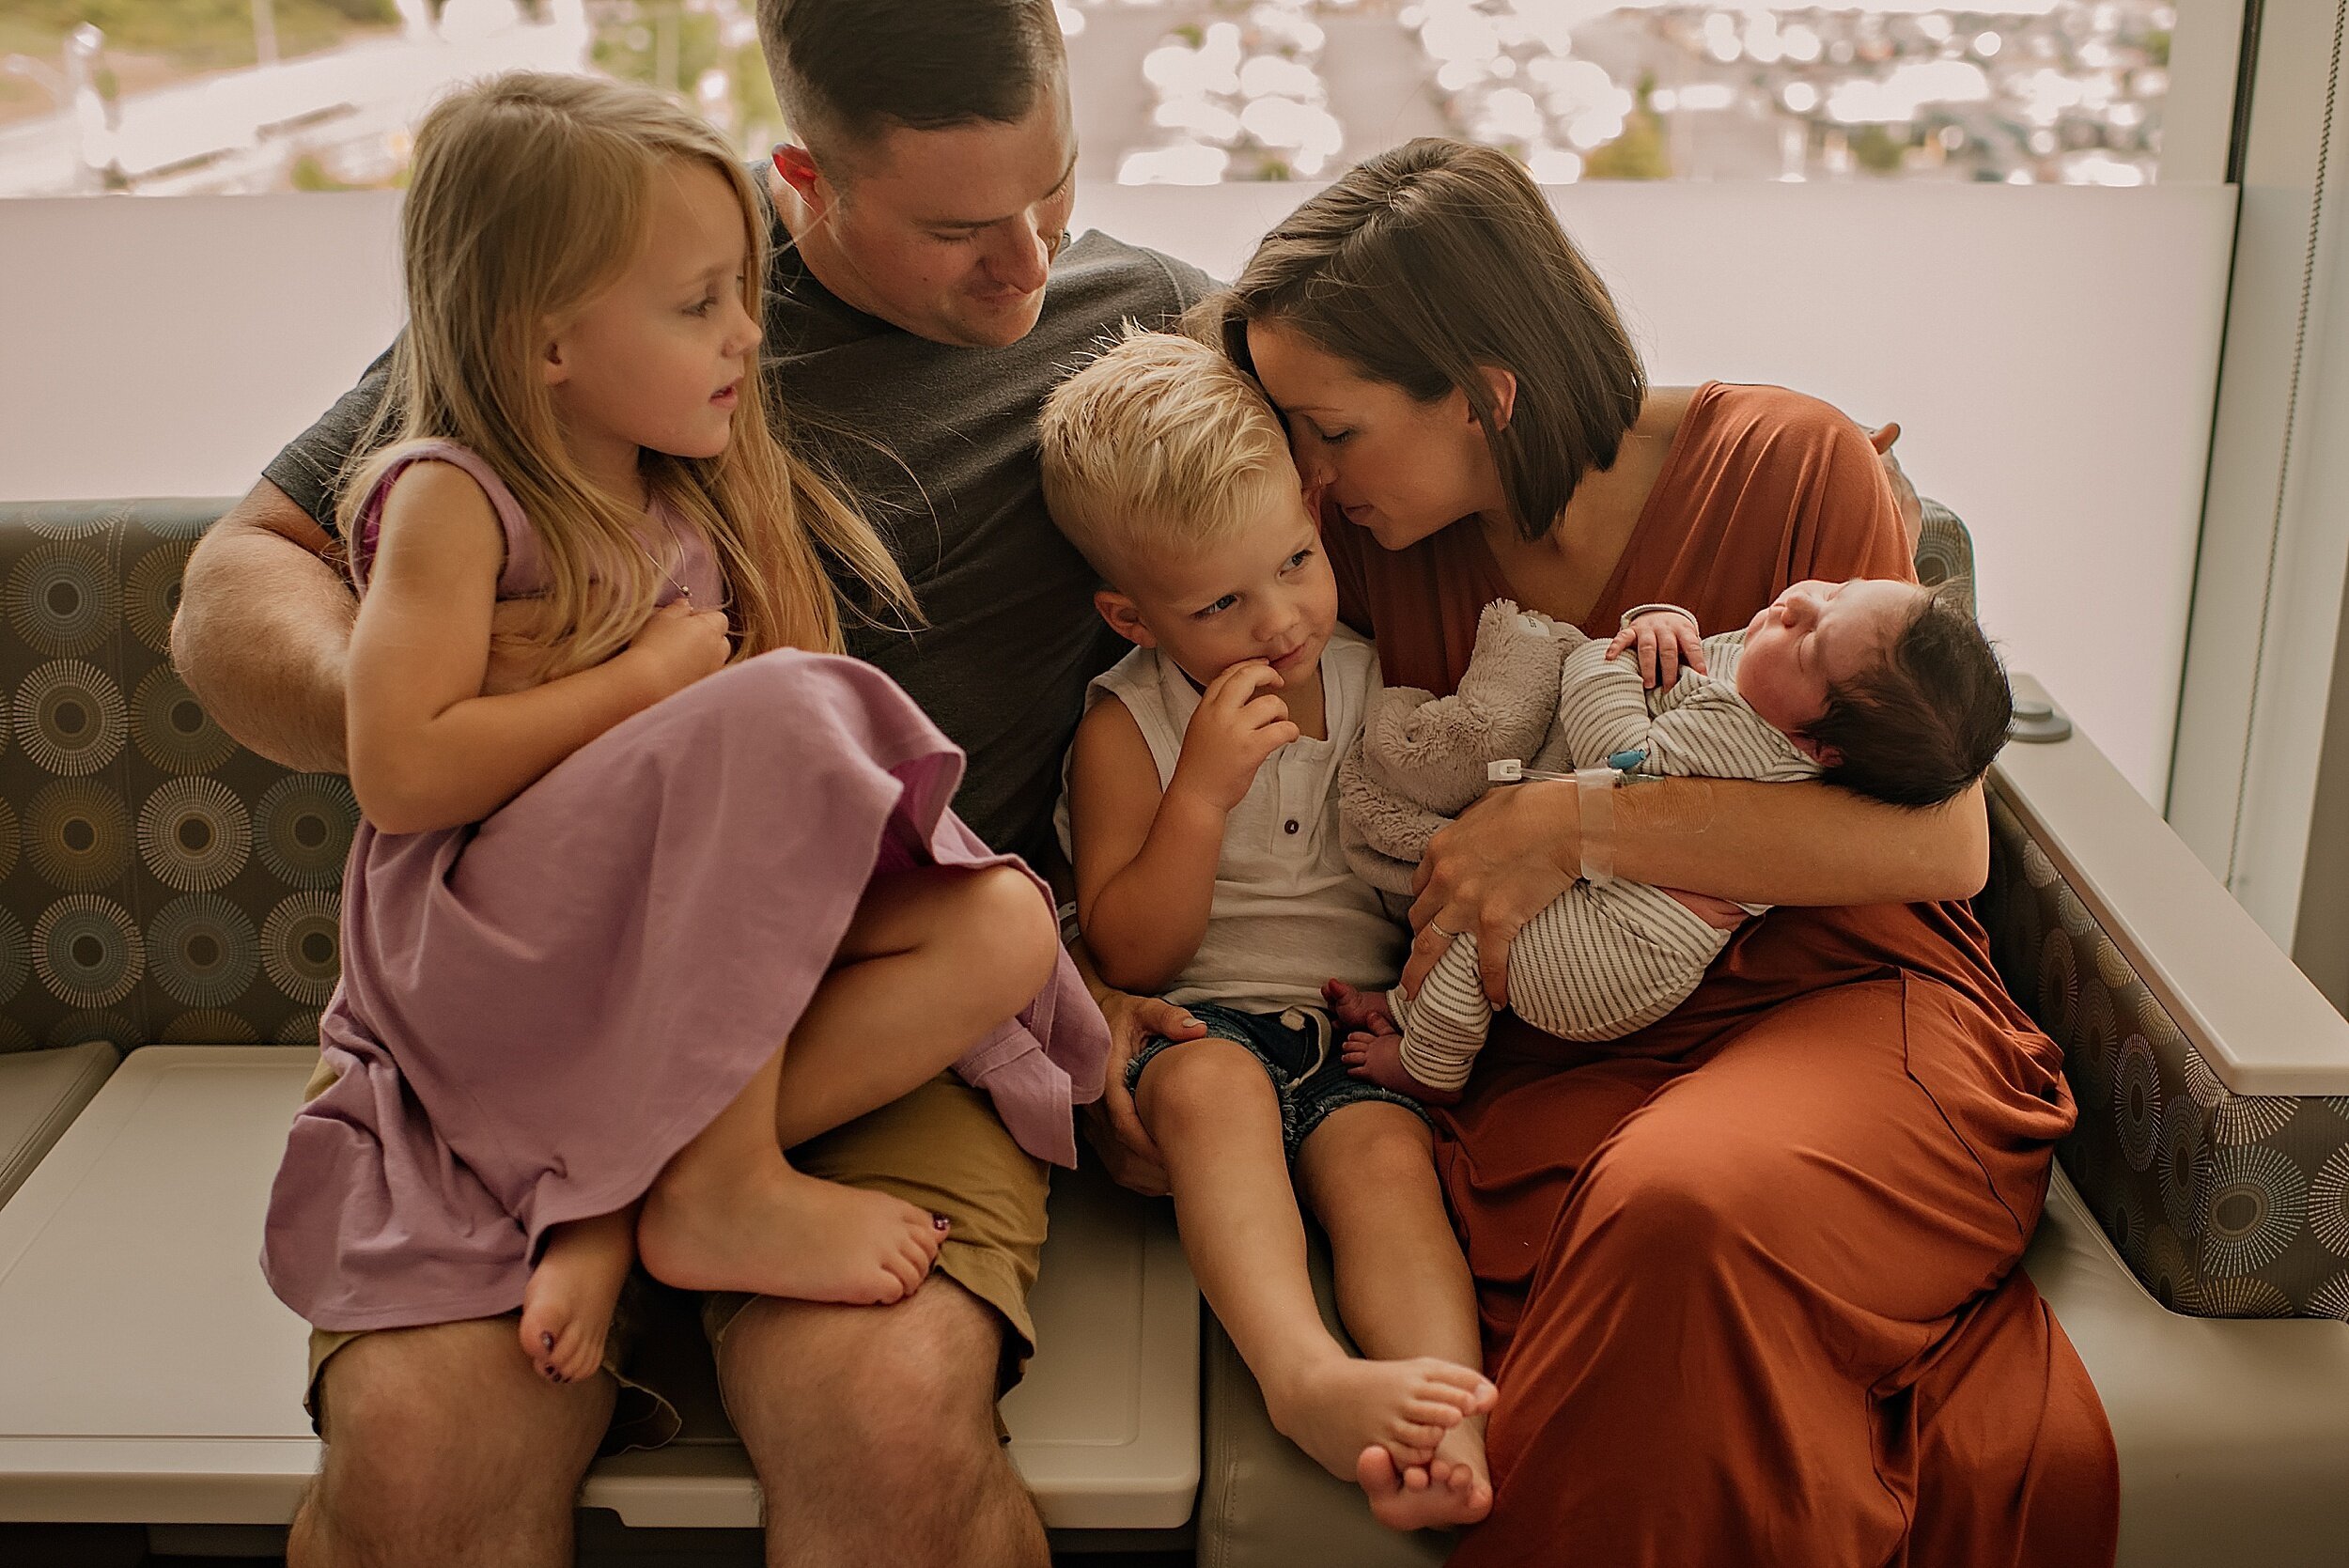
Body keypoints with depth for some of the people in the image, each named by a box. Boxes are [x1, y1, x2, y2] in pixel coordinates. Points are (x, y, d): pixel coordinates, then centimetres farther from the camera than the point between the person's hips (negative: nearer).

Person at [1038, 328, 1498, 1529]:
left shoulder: (1382, 683, 8)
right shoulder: (1126, 731, 0)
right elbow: (1130, 955, -6)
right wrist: (1204, 789, -18)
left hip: (1366, 1027, 2)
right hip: (1198, 1024, -2)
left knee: (1384, 1151, -28)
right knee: (1215, 1084, -34)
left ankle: (1450, 1419, -46)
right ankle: (1305, 1376, -50)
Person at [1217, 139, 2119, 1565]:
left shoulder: (1786, 467, -6)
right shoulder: (1375, 542, 4)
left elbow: (1941, 843, -13)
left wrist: (1574, 824, -19)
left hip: (1843, 999, -2)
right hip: (1567, 1056, 2)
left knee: (1686, 1199, -36)